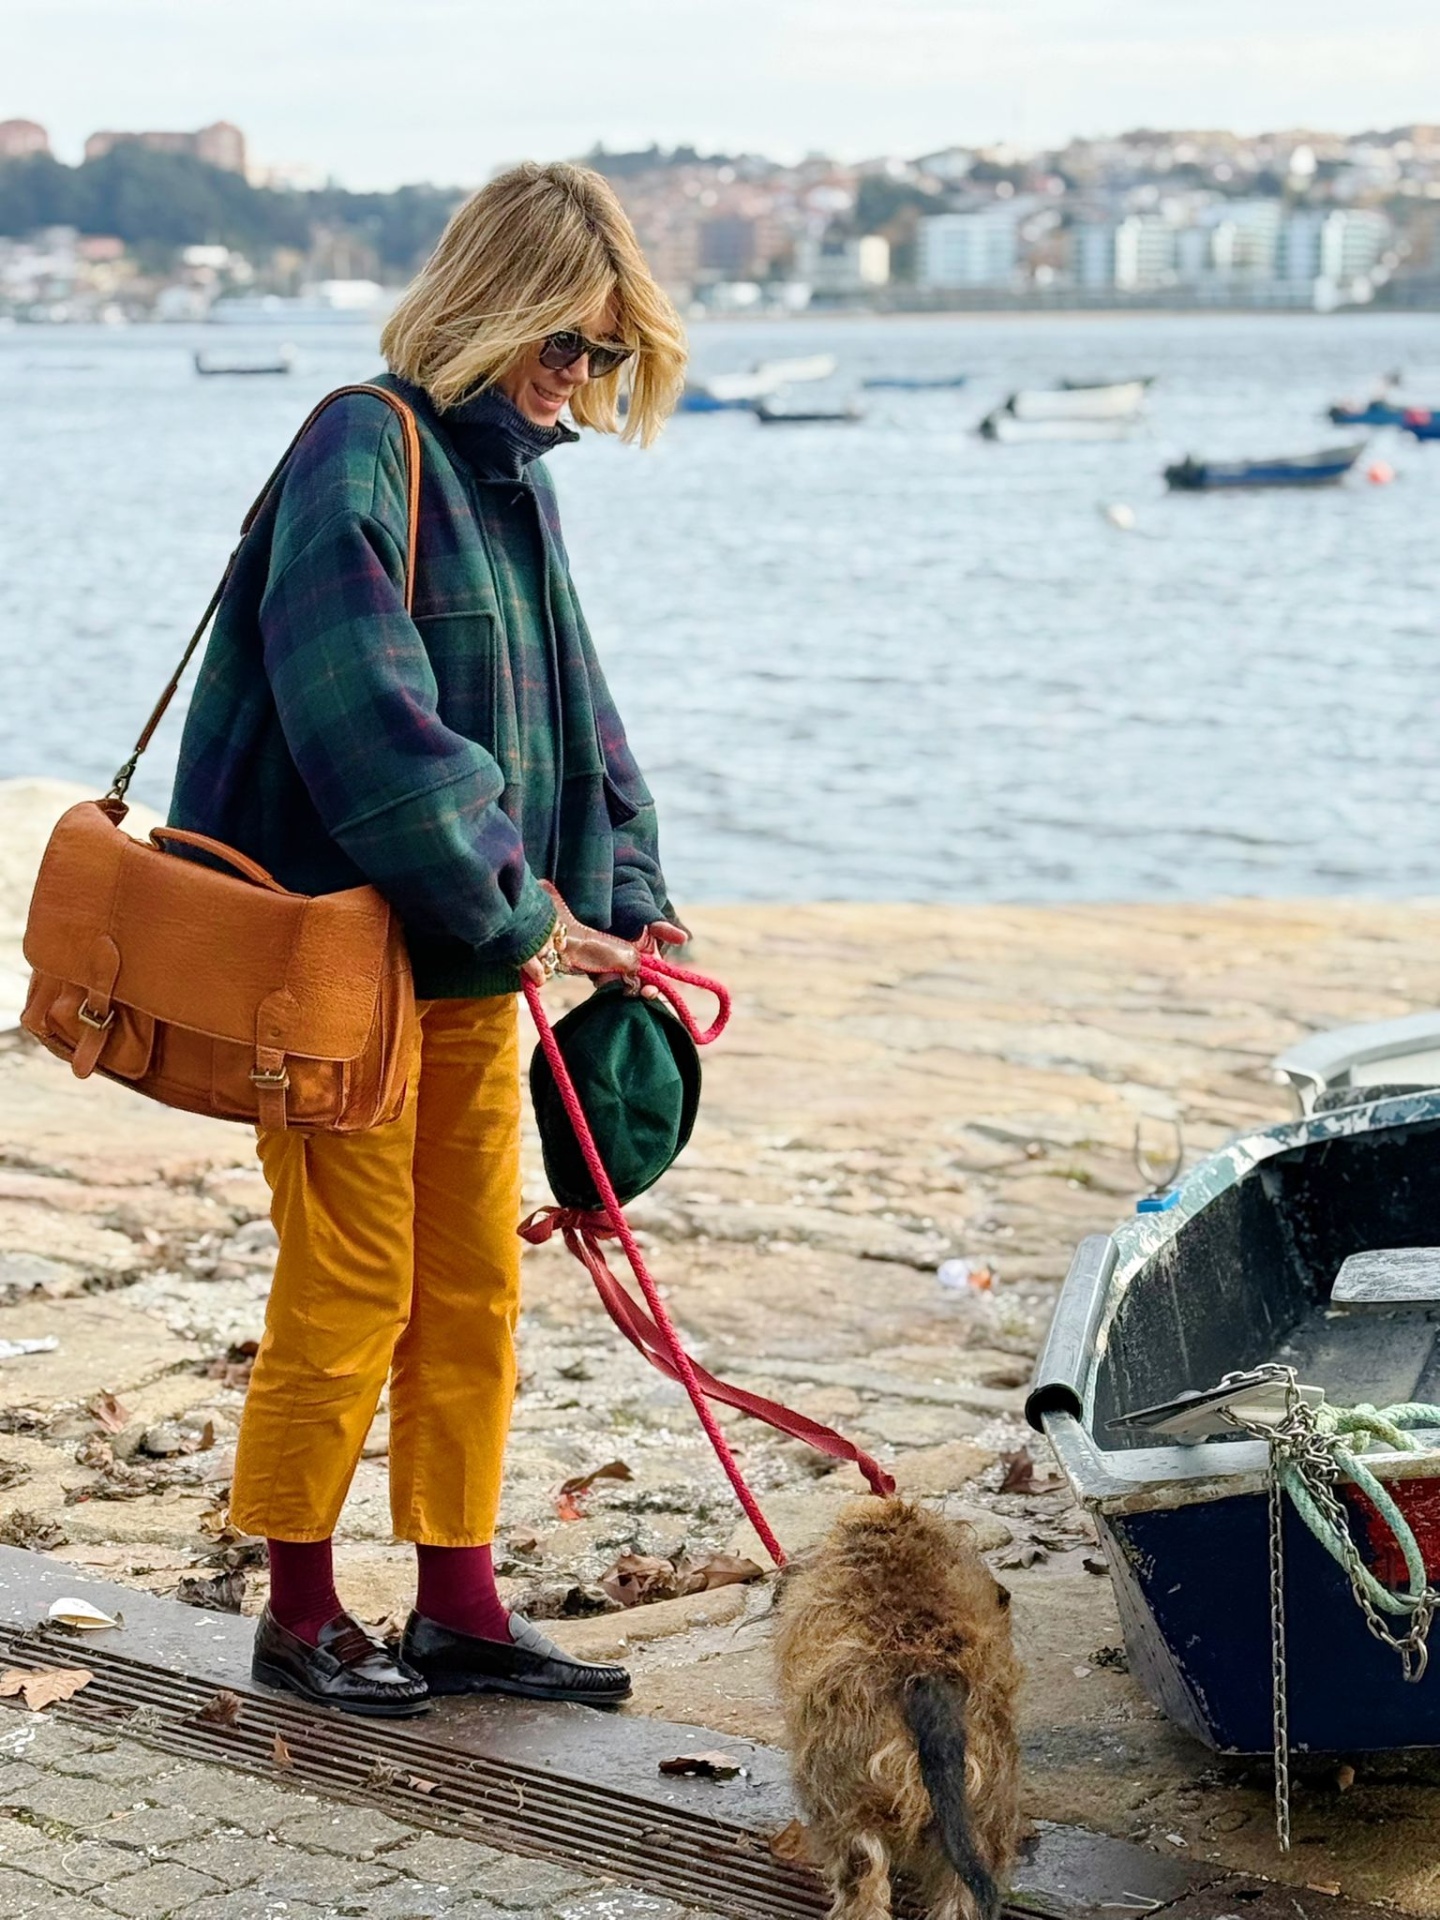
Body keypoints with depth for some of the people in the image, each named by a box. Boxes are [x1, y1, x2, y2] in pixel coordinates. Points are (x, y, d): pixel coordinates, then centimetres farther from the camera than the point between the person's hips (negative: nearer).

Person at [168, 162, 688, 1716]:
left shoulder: (518, 475, 13)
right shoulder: (364, 451, -14)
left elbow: (568, 708, 17)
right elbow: (368, 719, -24)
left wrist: (623, 898, 5)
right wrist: (519, 910, -20)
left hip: (472, 959, 9)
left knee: (475, 1286, 12)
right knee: (349, 1289, 0)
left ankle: (459, 1609, 22)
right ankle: (299, 1614, 16)